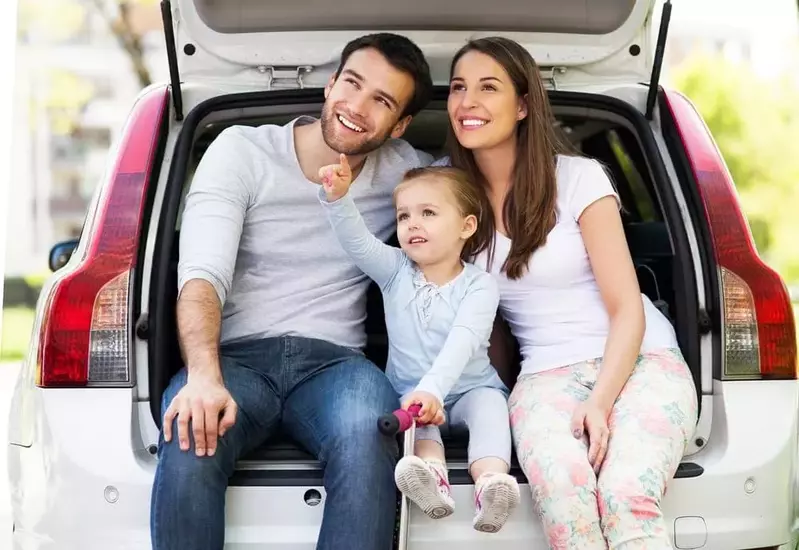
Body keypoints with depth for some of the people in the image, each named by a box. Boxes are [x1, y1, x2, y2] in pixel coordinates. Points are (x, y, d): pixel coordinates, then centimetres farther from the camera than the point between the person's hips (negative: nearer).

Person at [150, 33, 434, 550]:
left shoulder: (402, 170, 10)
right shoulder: (242, 150, 2)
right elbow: (202, 275, -11)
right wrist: (205, 376, -29)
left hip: (332, 362, 1)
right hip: (237, 356, -1)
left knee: (367, 435, -37)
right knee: (192, 442, -37)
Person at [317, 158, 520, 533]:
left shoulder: (479, 286, -10)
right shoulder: (396, 271, 1)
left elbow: (461, 343, -26)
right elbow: (357, 241, -16)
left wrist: (432, 389, -42)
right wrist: (337, 198, -36)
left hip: (468, 388, -2)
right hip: (410, 388, 2)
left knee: (489, 404, -31)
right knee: (414, 406, -29)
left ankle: (491, 484, -54)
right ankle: (433, 477, -54)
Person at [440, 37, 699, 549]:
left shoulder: (579, 178, -5)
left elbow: (627, 310, -5)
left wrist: (600, 403, -20)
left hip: (641, 359, -2)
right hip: (548, 376, 2)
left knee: (626, 499, -34)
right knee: (562, 494, -35)